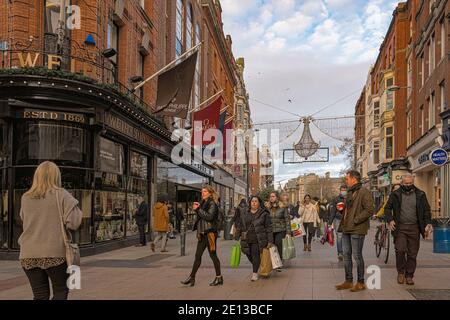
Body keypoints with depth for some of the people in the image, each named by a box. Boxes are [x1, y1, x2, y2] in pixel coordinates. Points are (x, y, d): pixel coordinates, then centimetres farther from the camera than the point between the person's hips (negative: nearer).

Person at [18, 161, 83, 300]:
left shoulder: (25, 198, 4)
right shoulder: (61, 195, -7)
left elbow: (24, 220, 14)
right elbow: (73, 223, -13)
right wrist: (78, 211, 5)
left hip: (28, 255, 4)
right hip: (55, 254, -3)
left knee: (40, 295, 11)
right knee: (61, 292, 11)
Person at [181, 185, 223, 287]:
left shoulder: (212, 204, -8)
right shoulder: (203, 203, 17)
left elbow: (209, 216, -21)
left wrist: (198, 210, -14)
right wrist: (197, 209, 2)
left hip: (210, 233, -8)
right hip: (202, 233, 8)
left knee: (213, 255, -1)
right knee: (198, 255, 8)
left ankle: (219, 278, 10)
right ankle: (192, 277, 11)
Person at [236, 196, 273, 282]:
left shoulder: (264, 214, -1)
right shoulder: (244, 214, 11)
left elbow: (269, 228, -2)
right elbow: (239, 225, 17)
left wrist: (270, 240, -7)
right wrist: (237, 237, 13)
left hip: (258, 240, -4)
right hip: (246, 239, 4)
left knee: (256, 255, -5)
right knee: (249, 255, 8)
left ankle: (255, 273, 8)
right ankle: (256, 267, 34)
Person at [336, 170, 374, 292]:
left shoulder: (364, 192, -11)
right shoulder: (350, 193, 19)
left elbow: (369, 210, -19)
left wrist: (355, 220, -20)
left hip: (357, 229, -9)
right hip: (346, 228, 9)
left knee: (357, 255, -2)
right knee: (346, 255, 12)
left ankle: (360, 282, 10)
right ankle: (348, 281, 21)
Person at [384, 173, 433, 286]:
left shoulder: (420, 195, 7)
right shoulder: (395, 195, 5)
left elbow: (426, 210, 10)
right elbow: (387, 208, 9)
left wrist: (428, 223, -4)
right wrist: (390, 220, -7)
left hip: (414, 228, 1)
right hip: (400, 227, -1)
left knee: (412, 253, 4)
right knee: (400, 250, -12)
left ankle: (409, 276, 15)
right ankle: (401, 272, 9)